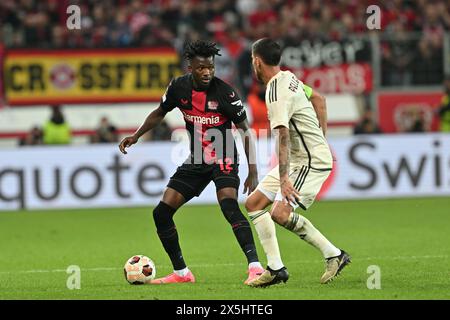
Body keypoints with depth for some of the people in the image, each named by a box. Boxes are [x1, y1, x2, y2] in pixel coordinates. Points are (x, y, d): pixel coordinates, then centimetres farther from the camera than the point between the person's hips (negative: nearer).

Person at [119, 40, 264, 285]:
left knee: (229, 205, -32)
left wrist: (253, 173, -14)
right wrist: (136, 136, 6)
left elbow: (245, 131, -10)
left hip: (223, 159, -6)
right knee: (161, 212, 1)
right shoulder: (179, 87, -5)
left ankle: (255, 267, -34)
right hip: (195, 161, 6)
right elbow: (159, 113, 16)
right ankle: (181, 273, 15)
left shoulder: (225, 93, -17)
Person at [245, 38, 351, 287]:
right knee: (253, 203, 6)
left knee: (280, 213, -23)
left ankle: (334, 255, -8)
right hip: (298, 160, 10)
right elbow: (318, 99, 25)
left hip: (312, 161, -10)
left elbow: (283, 138, -31)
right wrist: (321, 139, 26)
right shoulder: (288, 78, 10)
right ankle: (276, 268, 4)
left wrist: (283, 179, -38)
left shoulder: (277, 92, -21)